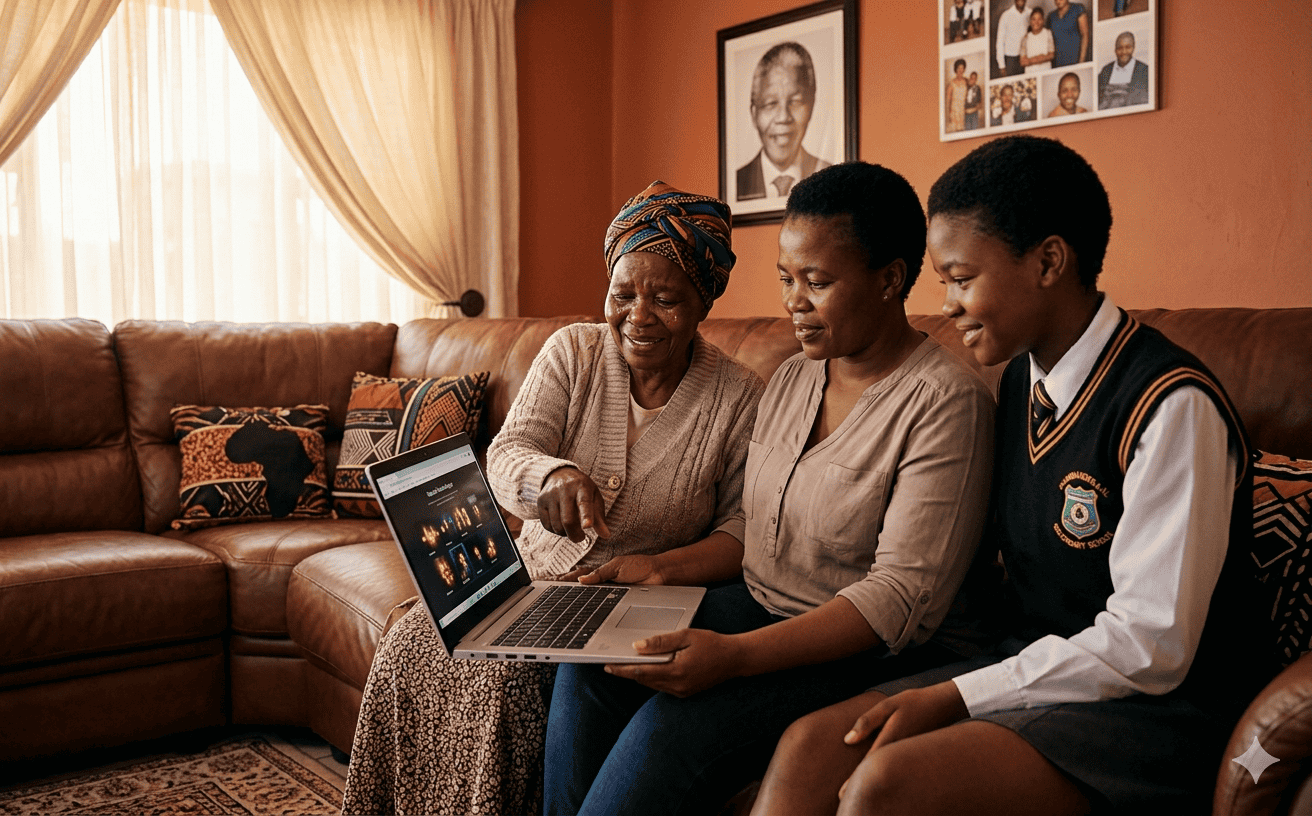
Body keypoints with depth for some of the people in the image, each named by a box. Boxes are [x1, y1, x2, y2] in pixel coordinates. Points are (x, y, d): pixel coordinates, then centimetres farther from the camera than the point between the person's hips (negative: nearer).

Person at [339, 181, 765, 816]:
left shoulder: (740, 398, -7)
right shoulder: (572, 352, -1)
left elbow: (747, 525, -7)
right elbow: (507, 456, -13)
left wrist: (664, 568, -26)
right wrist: (552, 476, -37)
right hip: (535, 573, 4)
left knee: (501, 675, -25)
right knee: (412, 645, -17)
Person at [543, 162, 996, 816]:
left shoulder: (945, 399, -16)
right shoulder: (791, 380, 9)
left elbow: (905, 595, -22)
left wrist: (736, 655, -31)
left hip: (866, 648, -7)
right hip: (757, 607, 7)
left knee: (674, 723, -27)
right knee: (588, 663, -12)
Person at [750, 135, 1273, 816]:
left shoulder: (1172, 407, -18)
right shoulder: (1019, 381, 8)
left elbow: (1150, 647, -20)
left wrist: (954, 697, -18)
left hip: (1155, 711, -7)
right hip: (1027, 671, 7)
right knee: (809, 747, -14)